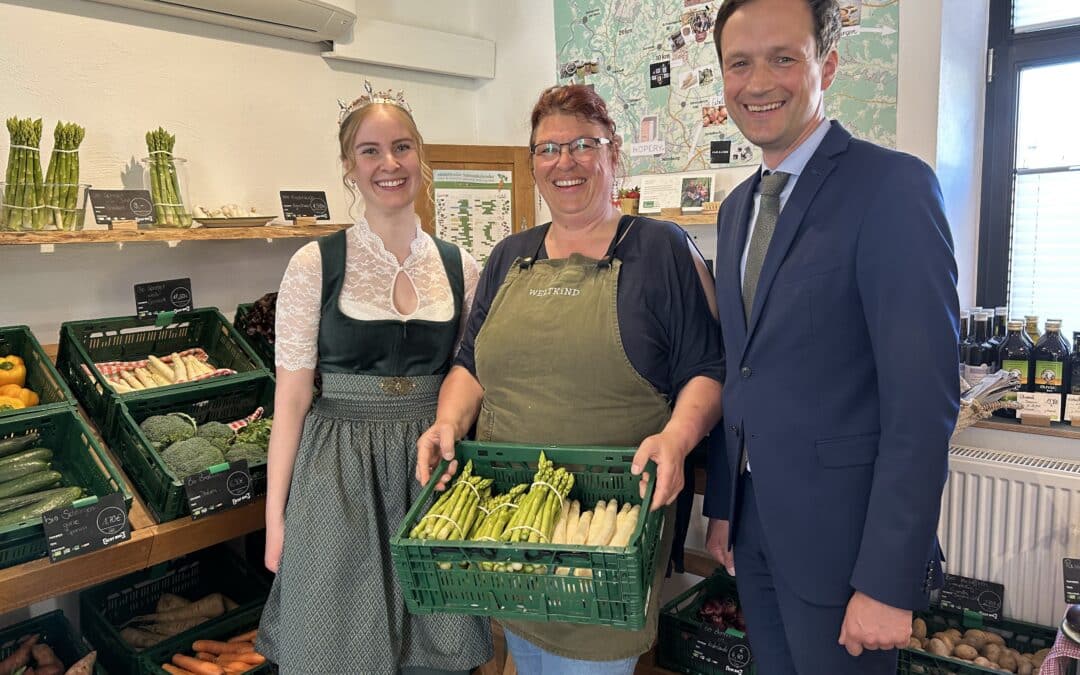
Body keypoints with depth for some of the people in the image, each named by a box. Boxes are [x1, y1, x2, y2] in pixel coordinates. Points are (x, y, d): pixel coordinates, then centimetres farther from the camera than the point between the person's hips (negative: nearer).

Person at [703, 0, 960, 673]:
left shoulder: (895, 186, -15)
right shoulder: (737, 209, 9)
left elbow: (922, 402, -20)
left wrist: (888, 582, -20)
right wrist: (721, 505, 11)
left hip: (842, 535, -6)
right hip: (754, 527, 7)